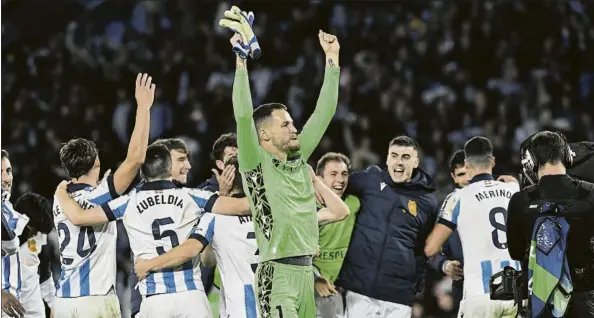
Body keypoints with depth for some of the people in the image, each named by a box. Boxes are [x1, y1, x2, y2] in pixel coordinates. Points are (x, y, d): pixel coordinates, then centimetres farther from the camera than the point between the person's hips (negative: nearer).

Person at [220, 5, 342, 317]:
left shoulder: (298, 161, 13)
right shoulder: (256, 164, -5)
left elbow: (324, 113, 15)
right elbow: (243, 117, -18)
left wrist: (332, 60, 12)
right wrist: (241, 60, -24)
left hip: (305, 271, 7)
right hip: (277, 275, -7)